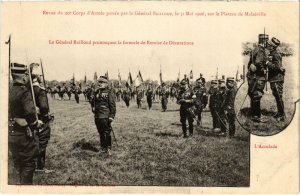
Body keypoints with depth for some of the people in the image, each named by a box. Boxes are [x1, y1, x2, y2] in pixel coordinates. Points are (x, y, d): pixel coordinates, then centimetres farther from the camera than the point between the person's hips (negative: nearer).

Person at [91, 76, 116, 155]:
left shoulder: (109, 92, -4)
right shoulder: (96, 92, 15)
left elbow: (113, 105, -8)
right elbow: (92, 102, 28)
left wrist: (111, 116, -15)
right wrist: (93, 108, 9)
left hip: (105, 116, -6)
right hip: (97, 116, 6)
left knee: (107, 133, -5)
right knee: (101, 133, 12)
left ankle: (108, 148, 4)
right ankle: (103, 147, 21)